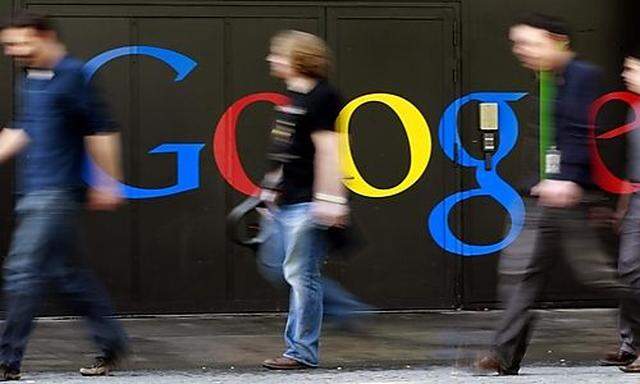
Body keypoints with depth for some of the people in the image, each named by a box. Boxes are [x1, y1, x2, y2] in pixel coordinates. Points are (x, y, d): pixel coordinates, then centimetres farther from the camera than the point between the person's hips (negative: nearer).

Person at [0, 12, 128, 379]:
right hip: (33, 193, 9)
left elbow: (102, 131, -11)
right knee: (66, 272, 12)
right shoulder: (30, 79, 15)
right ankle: (111, 342, 21)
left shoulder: (72, 76, -11)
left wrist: (110, 184, -10)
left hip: (57, 193, -9)